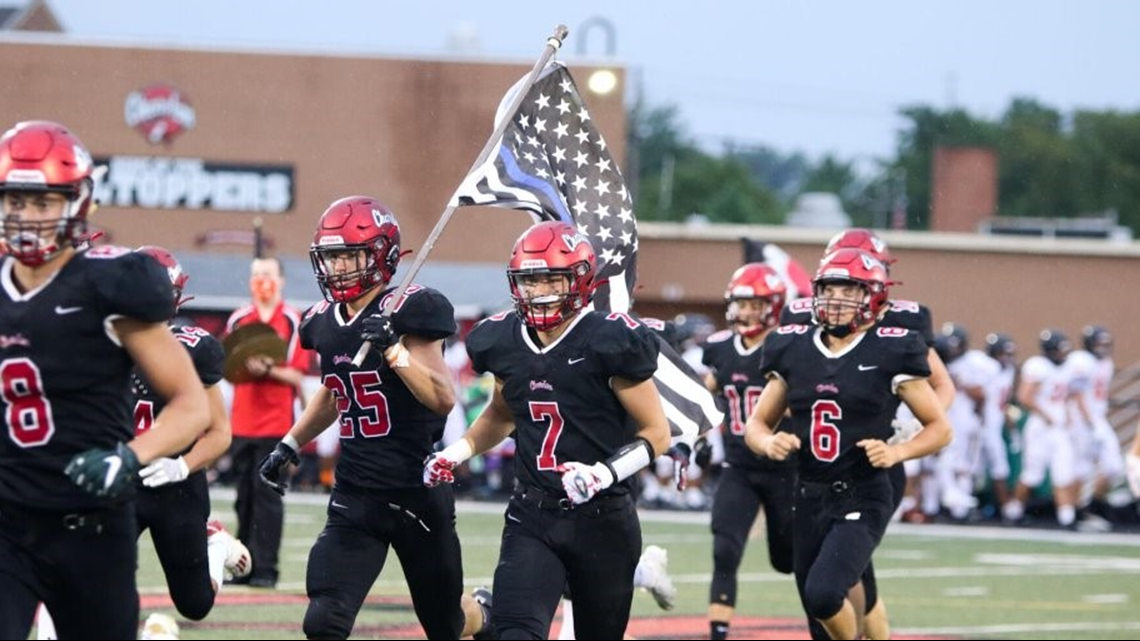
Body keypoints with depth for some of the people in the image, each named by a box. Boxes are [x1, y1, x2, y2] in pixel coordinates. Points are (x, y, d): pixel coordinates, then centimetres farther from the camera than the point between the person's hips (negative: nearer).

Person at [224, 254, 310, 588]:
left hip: (276, 424, -4)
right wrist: (242, 367, -7)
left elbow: (297, 376, -4)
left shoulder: (293, 321, 0)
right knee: (244, 496, 7)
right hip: (242, 421, 4)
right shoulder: (238, 319, 11)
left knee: (267, 494, -7)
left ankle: (265, 568, -6)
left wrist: (267, 370, -19)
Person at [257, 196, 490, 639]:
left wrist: (393, 348, -31)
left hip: (418, 491, -4)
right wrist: (289, 446, 22)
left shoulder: (409, 312, -14)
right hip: (355, 496, 4)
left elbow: (443, 399, -22)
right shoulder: (325, 323, 5)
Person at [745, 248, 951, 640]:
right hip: (810, 499, 5)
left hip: (862, 500, -5)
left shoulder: (890, 353, -6)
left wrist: (896, 452, -17)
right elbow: (756, 424, 15)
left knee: (823, 593, -26)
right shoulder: (793, 350, 5)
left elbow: (939, 428, 0)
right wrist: (769, 442, -8)